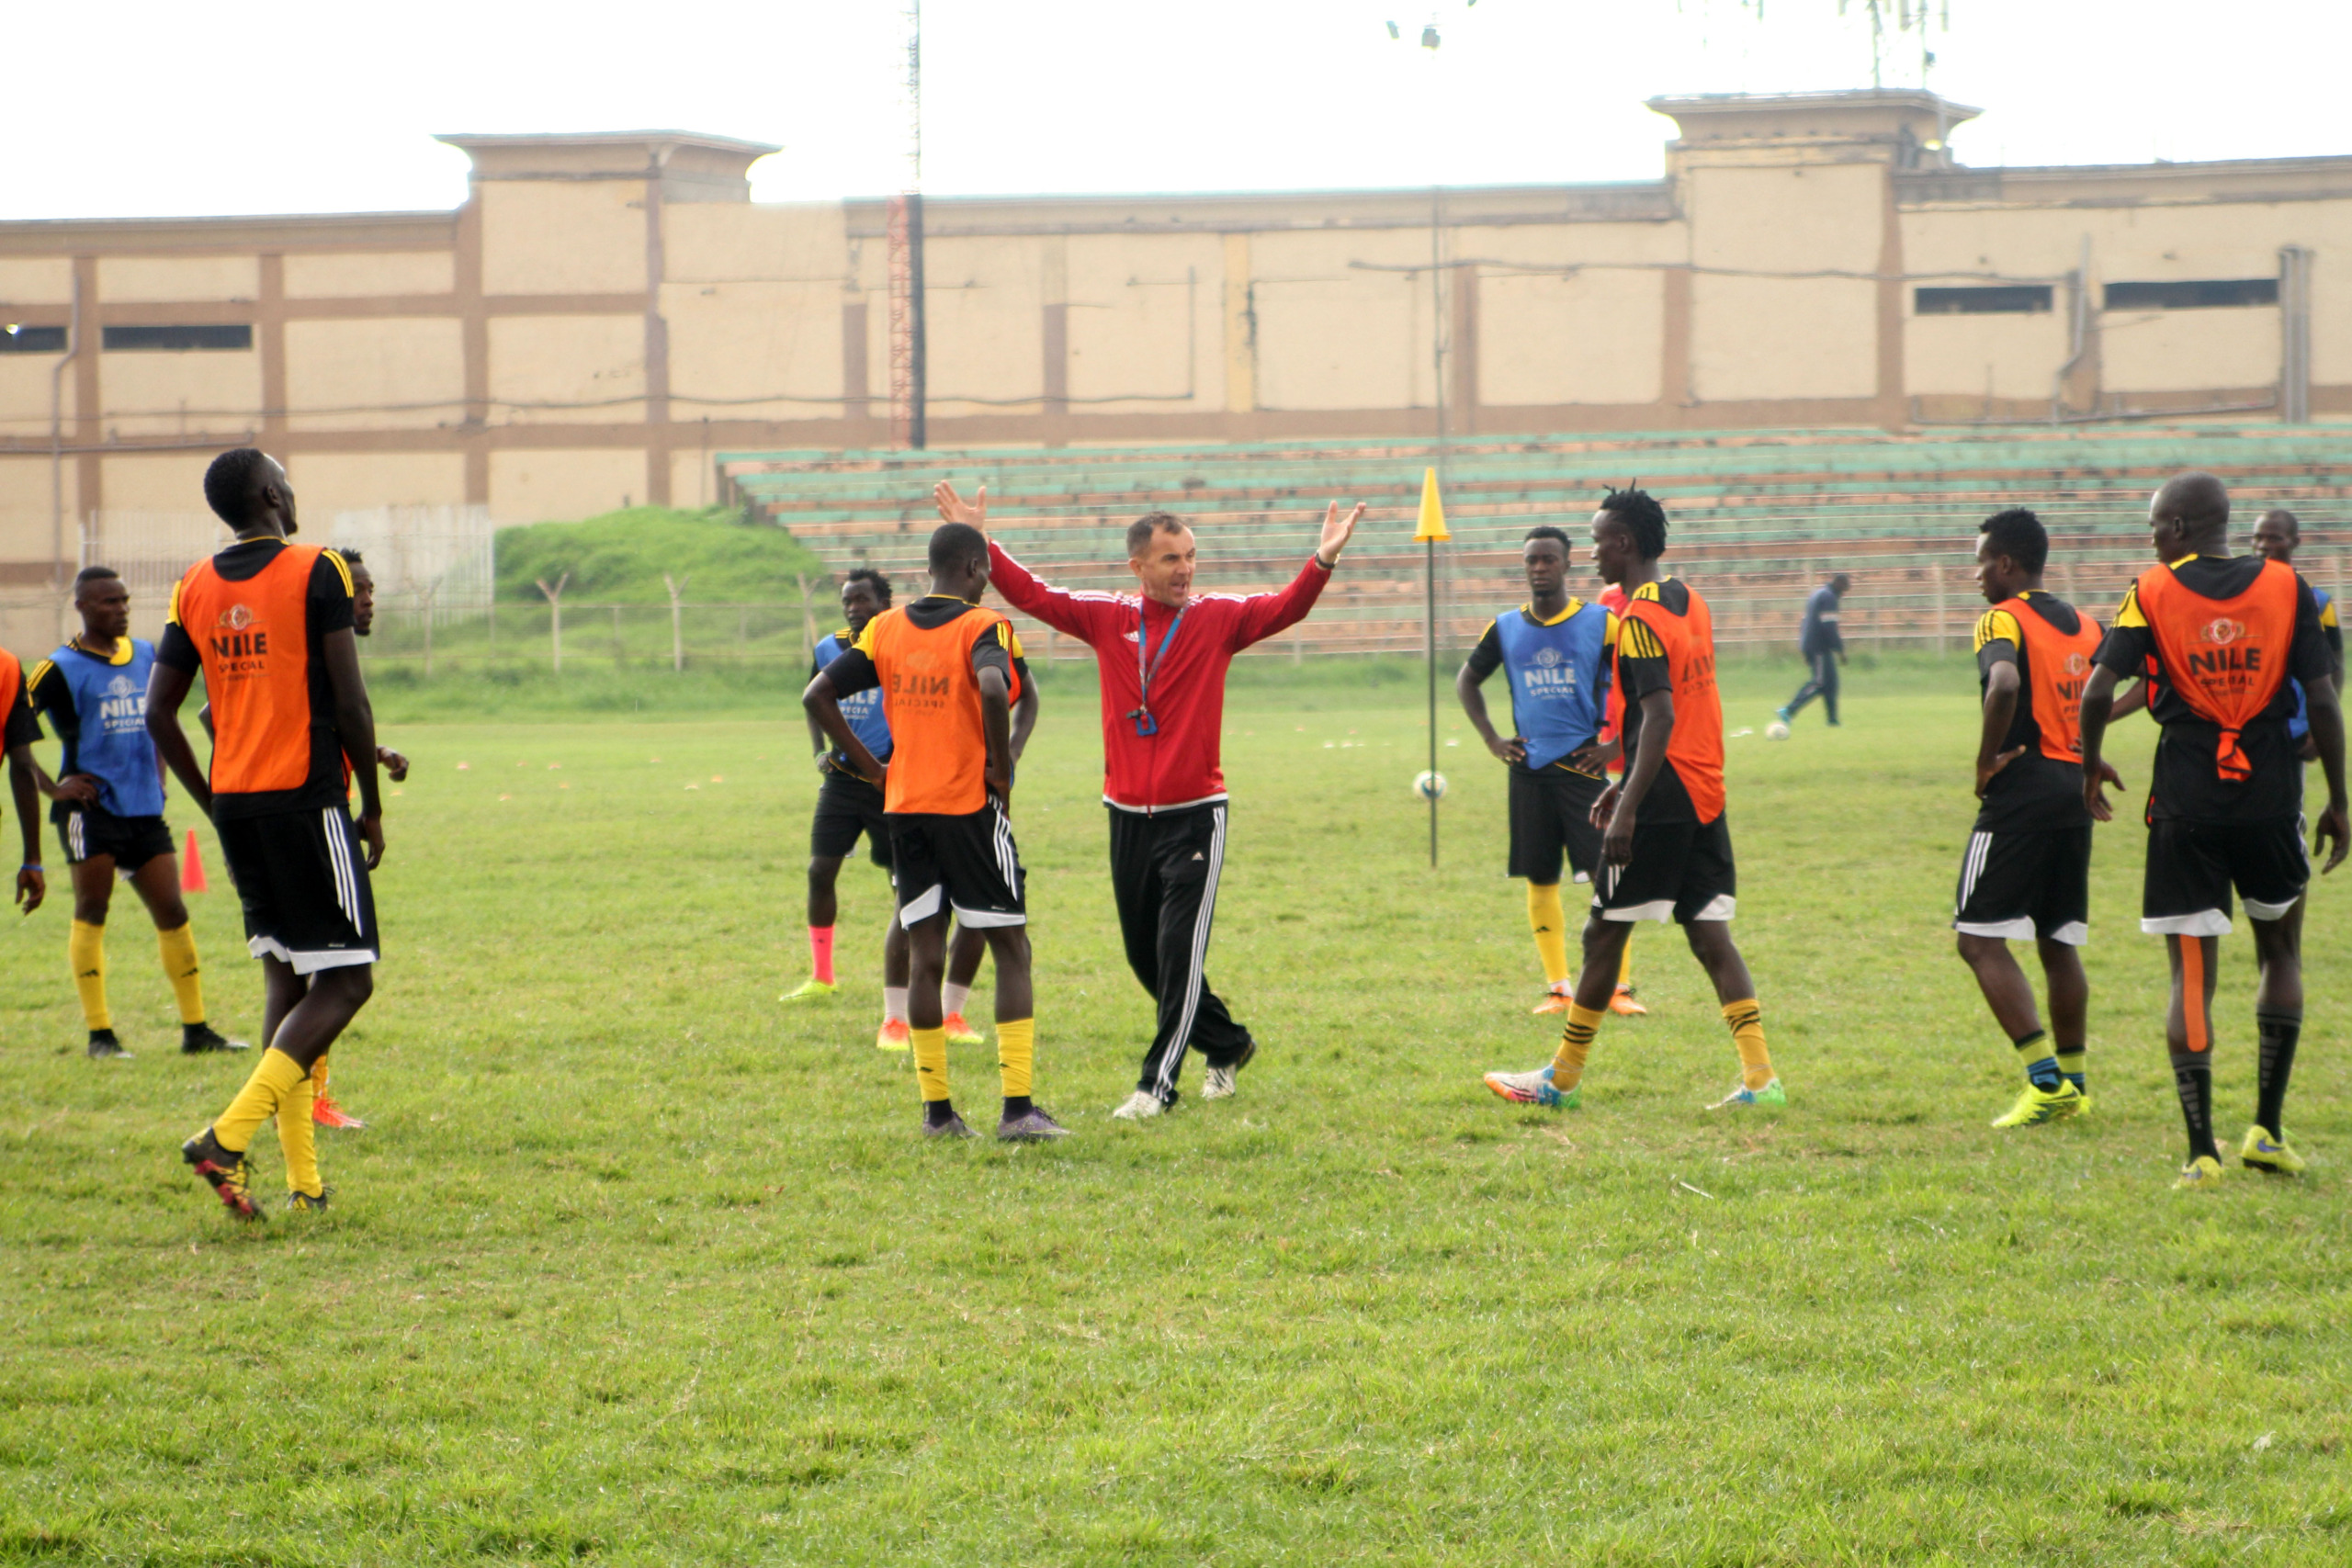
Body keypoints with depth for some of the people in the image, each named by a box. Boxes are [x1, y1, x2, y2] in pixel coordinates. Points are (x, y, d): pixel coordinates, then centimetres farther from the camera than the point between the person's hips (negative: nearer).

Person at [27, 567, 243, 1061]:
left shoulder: (147, 656, 12)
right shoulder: (61, 669, -6)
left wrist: (158, 777, 14)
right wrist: (53, 786, -12)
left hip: (145, 807, 6)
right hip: (91, 808, -6)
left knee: (172, 911, 4)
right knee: (91, 910, -6)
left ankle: (196, 1028, 10)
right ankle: (100, 1034, -2)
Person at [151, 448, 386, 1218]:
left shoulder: (194, 587, 9)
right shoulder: (316, 572, -7)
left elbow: (159, 711, 7)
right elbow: (350, 701, -12)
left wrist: (214, 803, 16)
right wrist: (372, 807, -2)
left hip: (234, 803, 7)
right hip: (307, 800, -7)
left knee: (284, 977, 13)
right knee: (344, 980, -4)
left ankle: (303, 1178, 9)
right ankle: (230, 1136, -20)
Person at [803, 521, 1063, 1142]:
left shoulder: (886, 628, 7)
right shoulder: (982, 627, -9)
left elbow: (818, 695, 3)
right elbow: (994, 689, -29)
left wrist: (868, 765, 8)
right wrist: (1001, 767, -16)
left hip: (904, 809, 5)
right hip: (971, 809, -5)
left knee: (924, 957, 9)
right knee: (1011, 951, 3)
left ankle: (936, 1110, 9)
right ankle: (1017, 1109, -4)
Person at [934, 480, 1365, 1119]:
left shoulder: (1218, 618, -3)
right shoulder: (1106, 618, 4)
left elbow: (1285, 609, -15)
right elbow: (1031, 594, 6)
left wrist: (1322, 562, -32)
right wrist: (979, 543, -2)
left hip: (1194, 815, -4)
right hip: (1127, 816, 4)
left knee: (1178, 954, -8)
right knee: (1145, 957, 11)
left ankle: (1157, 1084, -2)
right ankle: (1226, 1045, 31)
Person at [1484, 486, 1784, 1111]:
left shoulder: (1638, 621, -15)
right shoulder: (1689, 602, 13)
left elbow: (1659, 718, -24)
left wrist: (1628, 809, -26)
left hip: (1661, 803, -8)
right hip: (1706, 798, 8)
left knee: (1604, 933, 2)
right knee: (1709, 935, 6)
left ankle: (1564, 1080, 11)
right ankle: (1759, 1077, -2)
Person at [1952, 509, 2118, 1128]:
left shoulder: (2003, 621, -10)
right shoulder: (2083, 625, 13)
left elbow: (2005, 684, -29)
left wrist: (1986, 760, -18)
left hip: (2021, 794, -8)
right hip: (2074, 790, 8)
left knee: (1981, 940, -5)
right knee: (2059, 944, 15)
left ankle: (2045, 1077, -13)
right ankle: (2073, 1084, 17)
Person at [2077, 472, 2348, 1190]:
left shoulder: (2150, 594, -3)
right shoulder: (2287, 588, 2)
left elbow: (2099, 691, -11)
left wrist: (2090, 768, 7)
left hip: (2187, 803, -1)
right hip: (2272, 797, 1)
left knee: (2191, 974, 3)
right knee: (2280, 950, 20)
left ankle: (2202, 1151, -2)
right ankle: (2268, 1131, 17)